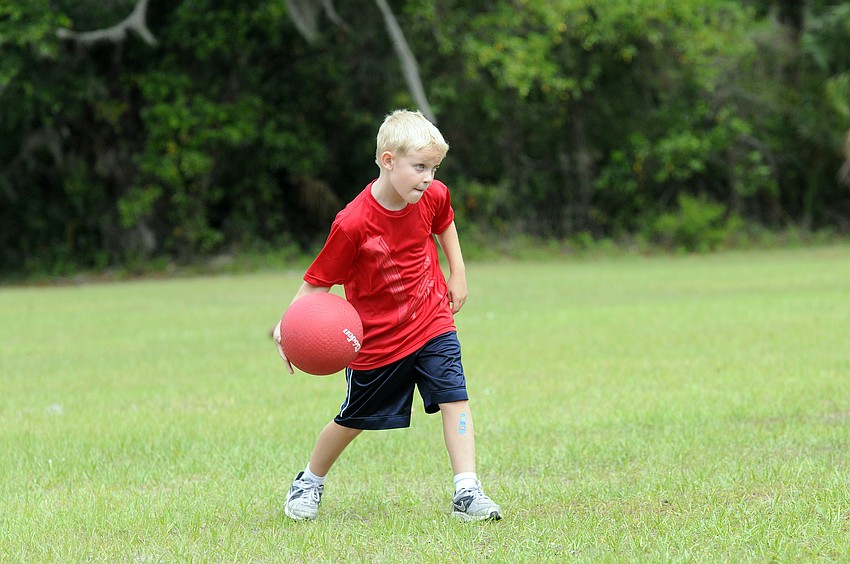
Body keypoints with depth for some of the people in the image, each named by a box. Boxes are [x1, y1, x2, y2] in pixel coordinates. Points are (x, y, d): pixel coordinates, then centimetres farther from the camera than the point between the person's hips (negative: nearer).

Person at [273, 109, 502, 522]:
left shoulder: (432, 196, -11)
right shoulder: (352, 224, -28)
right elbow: (318, 281, -19)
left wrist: (457, 274, 13)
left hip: (431, 321, 3)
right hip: (375, 337, -3)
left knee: (454, 398, -15)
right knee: (355, 418, 14)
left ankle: (467, 492, -14)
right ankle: (310, 481, 39)